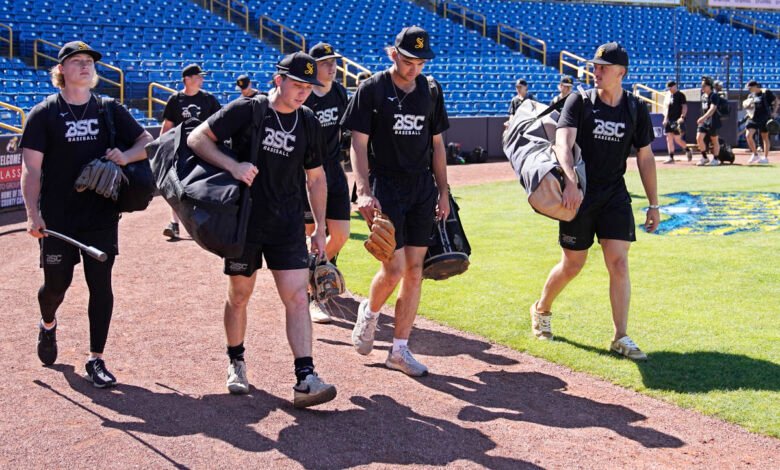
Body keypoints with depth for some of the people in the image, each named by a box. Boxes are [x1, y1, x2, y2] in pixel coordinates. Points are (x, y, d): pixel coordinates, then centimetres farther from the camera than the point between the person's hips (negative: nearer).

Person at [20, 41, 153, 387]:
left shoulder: (110, 110, 6)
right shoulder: (44, 114, -1)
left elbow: (149, 143, 8)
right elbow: (31, 169, -5)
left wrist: (127, 156, -14)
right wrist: (33, 214, -15)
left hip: (101, 215, 2)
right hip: (57, 219, -2)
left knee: (101, 286, -1)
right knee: (57, 284, 8)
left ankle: (96, 360, 9)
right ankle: (48, 325, 44)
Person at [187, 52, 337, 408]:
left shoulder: (308, 122, 6)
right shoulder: (246, 110, -7)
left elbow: (316, 178, 15)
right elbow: (197, 138, -9)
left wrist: (320, 228, 12)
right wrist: (232, 165, -24)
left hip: (288, 225, 3)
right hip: (244, 220, -2)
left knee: (297, 296, -8)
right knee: (239, 295, 10)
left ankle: (305, 379, -12)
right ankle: (236, 362, 32)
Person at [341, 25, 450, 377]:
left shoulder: (431, 91, 9)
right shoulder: (372, 90, -5)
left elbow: (437, 145, 15)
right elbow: (359, 145, -7)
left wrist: (443, 191, 10)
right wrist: (364, 191, -18)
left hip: (423, 189, 5)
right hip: (386, 187, -4)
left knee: (415, 272, 3)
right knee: (394, 269, -10)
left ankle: (400, 350, 12)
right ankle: (369, 313, 23)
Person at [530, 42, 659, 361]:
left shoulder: (636, 110, 3)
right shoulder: (580, 102, -6)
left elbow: (645, 158, 9)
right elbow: (563, 143, -21)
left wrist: (653, 204, 8)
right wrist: (571, 181, -39)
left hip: (614, 195, 2)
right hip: (578, 194, -2)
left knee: (618, 263, -6)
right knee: (572, 264, 7)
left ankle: (621, 338, 1)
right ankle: (541, 310, 34)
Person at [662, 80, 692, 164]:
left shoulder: (680, 95, -6)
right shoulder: (668, 95, 16)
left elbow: (685, 107, -11)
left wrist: (682, 117, -22)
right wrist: (665, 118, 14)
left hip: (677, 120, -7)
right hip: (669, 121, 7)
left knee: (677, 139, -7)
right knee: (669, 139, 2)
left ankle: (688, 151, 16)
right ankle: (671, 157, 5)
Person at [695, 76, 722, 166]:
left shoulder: (714, 95, -13)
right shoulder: (703, 96, 13)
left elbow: (712, 109, -25)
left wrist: (703, 117, -35)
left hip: (712, 121, -7)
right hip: (704, 121, 7)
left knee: (714, 140, 3)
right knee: (699, 138, -5)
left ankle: (715, 159, 13)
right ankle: (704, 157, 7)